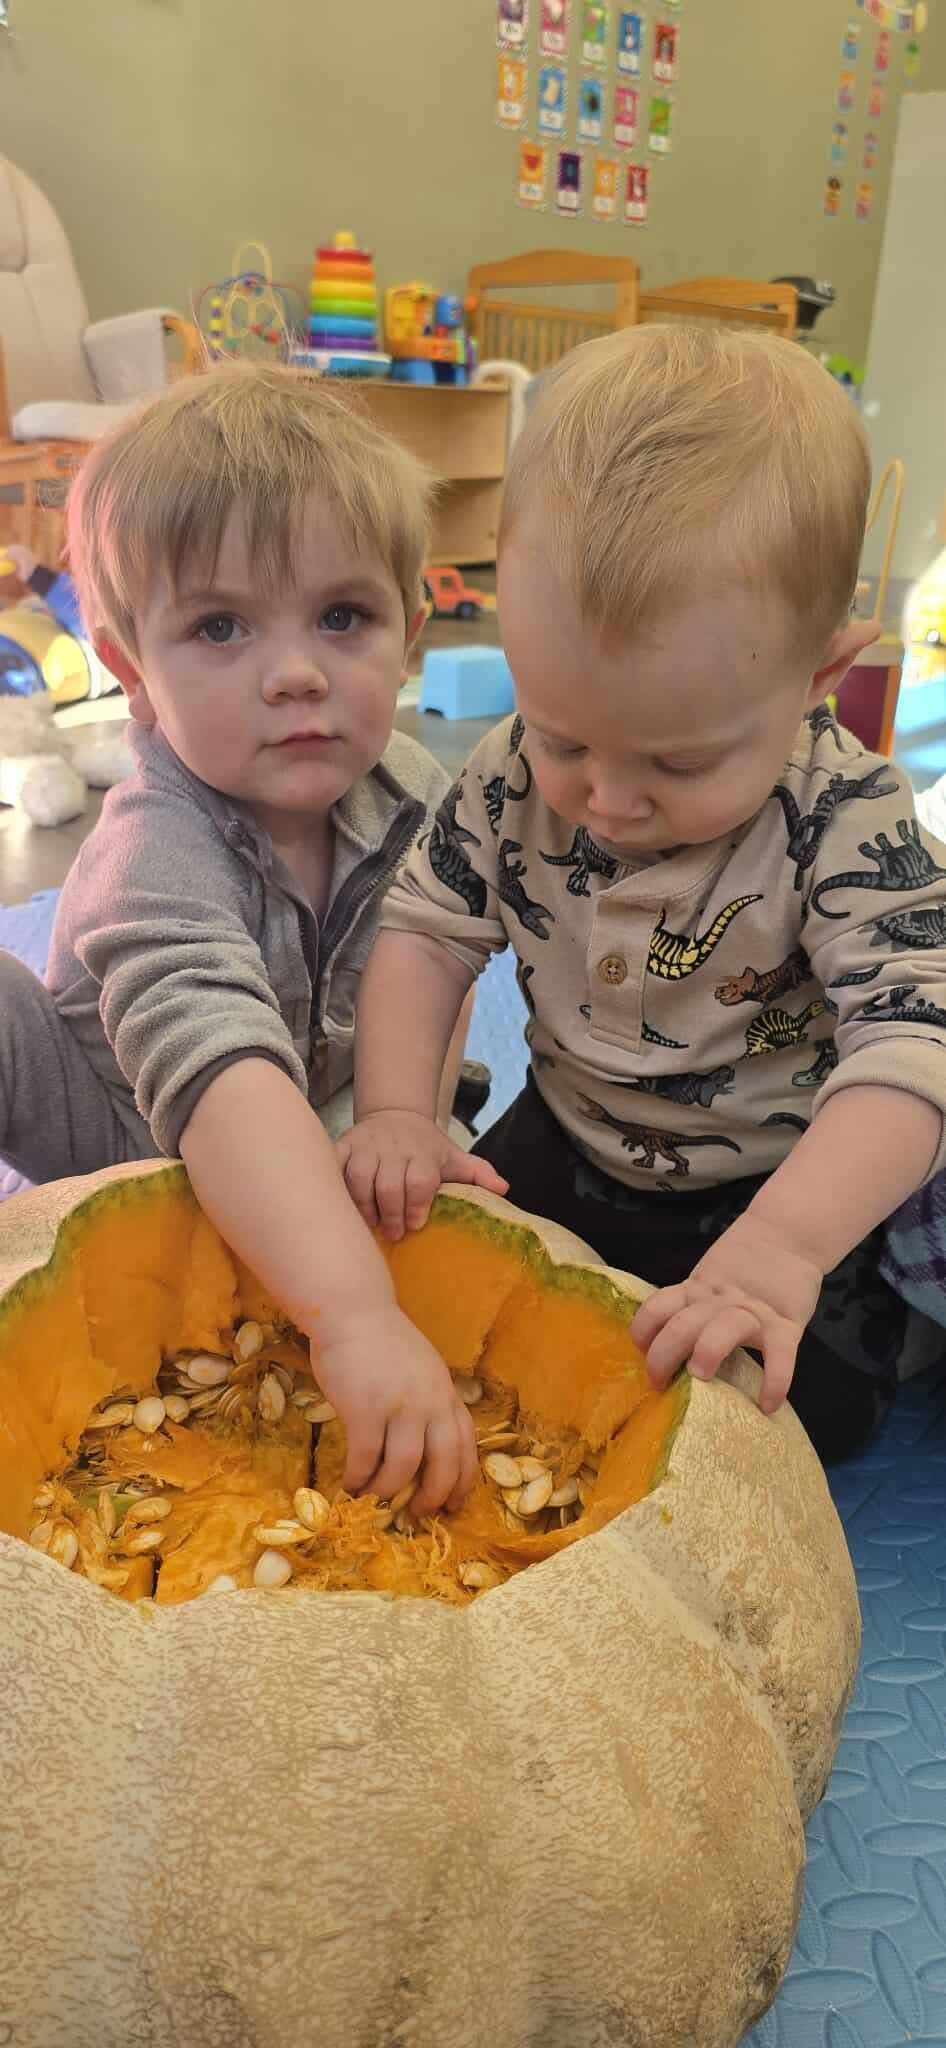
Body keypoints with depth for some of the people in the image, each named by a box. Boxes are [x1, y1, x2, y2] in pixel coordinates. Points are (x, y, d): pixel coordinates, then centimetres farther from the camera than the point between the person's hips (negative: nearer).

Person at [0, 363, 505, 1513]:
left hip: (316, 1164, 5)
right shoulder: (158, 853, -33)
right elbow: (215, 1064, -49)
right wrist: (356, 1312, -60)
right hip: (122, 1150, -5)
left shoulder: (409, 793, -13)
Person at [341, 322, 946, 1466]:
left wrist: (780, 1248, -45)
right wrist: (396, 1109, -20)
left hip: (776, 1189, -3)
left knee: (811, 1407, -16)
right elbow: (427, 930, -5)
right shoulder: (517, 777, -14)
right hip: (567, 1148, 4)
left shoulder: (849, 825, -26)